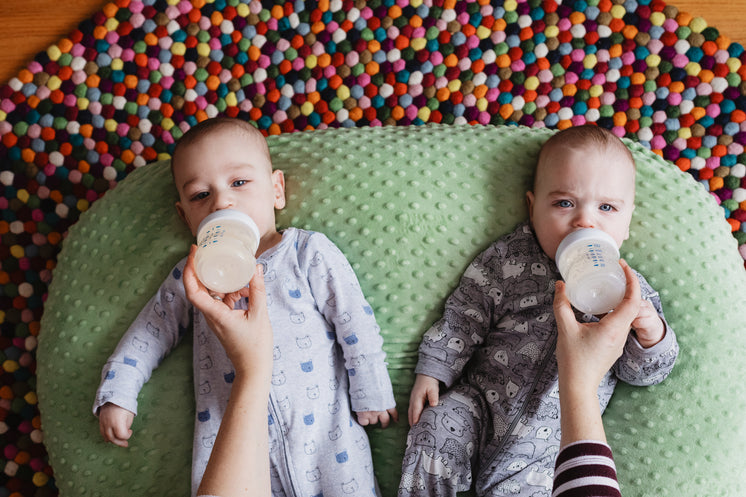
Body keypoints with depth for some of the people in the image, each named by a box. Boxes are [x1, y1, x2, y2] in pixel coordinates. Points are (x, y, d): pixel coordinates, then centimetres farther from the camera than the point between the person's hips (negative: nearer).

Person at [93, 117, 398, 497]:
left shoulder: (309, 253, -1)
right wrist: (115, 394, 11)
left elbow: (355, 322, -1)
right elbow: (149, 333, 17)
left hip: (322, 425, -1)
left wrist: (371, 393, -1)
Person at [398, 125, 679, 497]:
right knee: (434, 433, -18)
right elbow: (465, 315, 4)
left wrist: (652, 335, -18)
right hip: (480, 400, 1)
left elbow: (639, 371, 3)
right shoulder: (509, 258, -3)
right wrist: (432, 371, 0)